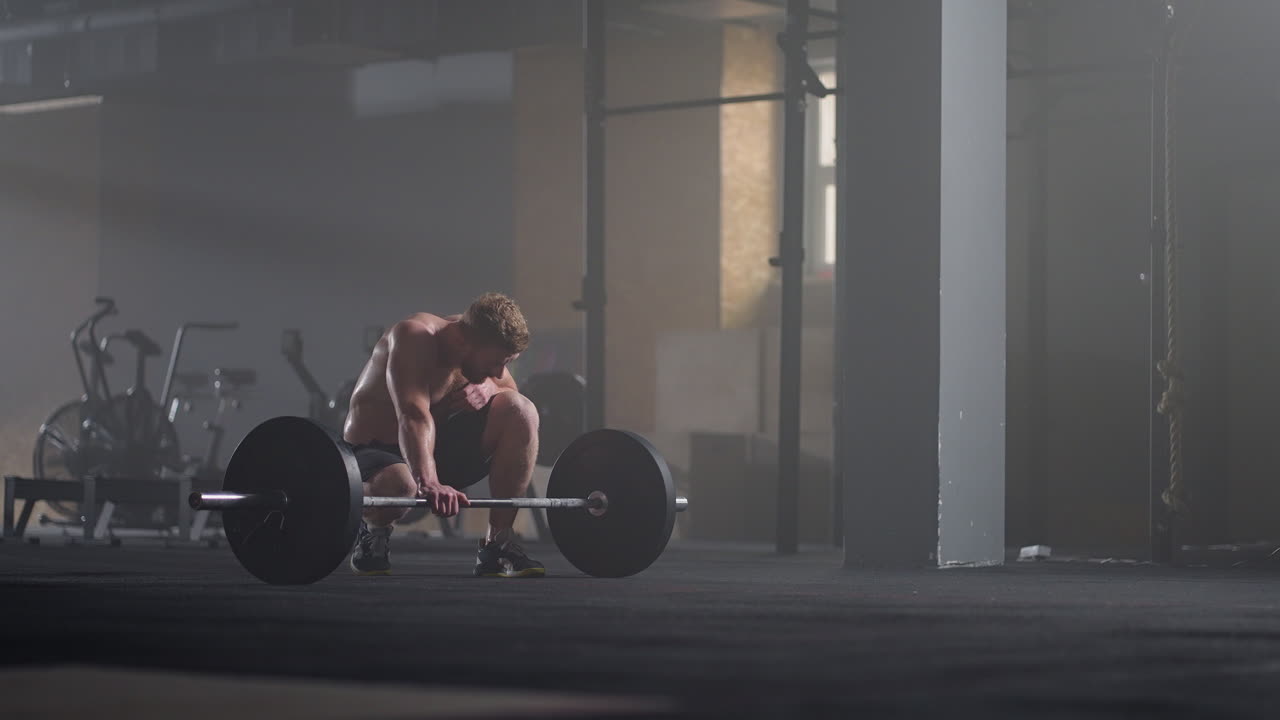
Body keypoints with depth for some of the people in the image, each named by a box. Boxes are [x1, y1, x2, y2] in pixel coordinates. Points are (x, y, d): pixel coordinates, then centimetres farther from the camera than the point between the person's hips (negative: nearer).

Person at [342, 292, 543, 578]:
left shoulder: (479, 344, -4)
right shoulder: (415, 337, -27)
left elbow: (512, 395, 10)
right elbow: (413, 417, -42)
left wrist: (490, 387, -16)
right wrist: (428, 483, -58)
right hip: (374, 451, -7)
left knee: (522, 411, -15)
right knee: (398, 487, -44)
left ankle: (498, 543, -7)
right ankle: (373, 535, -5)